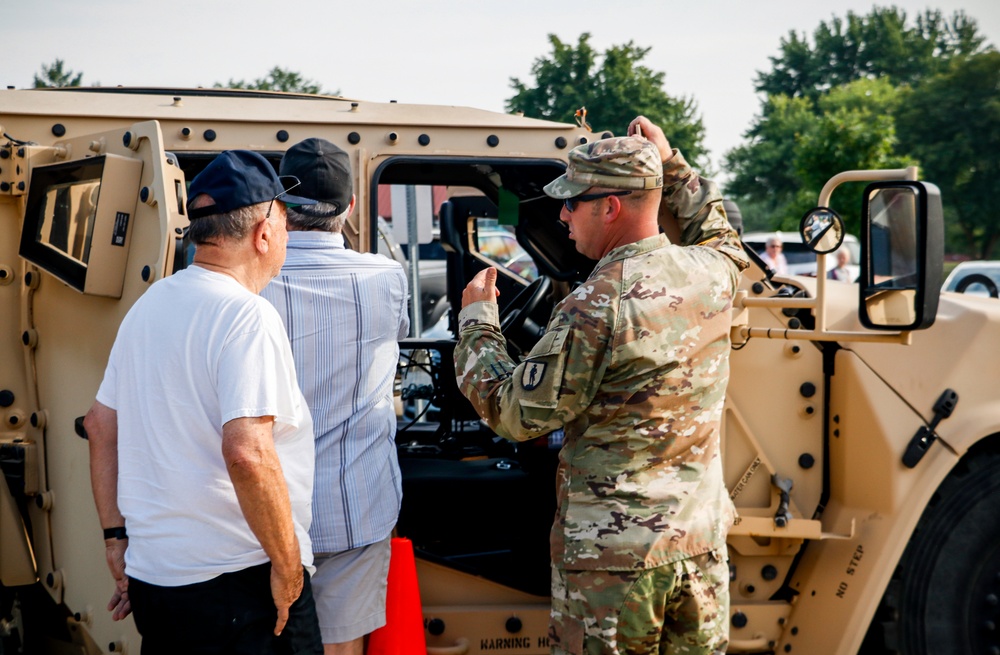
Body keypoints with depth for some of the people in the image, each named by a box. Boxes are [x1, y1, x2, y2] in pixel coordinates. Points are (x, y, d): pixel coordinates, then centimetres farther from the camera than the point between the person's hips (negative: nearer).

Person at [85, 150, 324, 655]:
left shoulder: (146, 306, 10)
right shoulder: (247, 315, -16)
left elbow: (101, 424, 16)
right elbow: (248, 453, -27)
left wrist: (115, 536, 20)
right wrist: (287, 562, -18)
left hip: (149, 574, 8)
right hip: (236, 578, -8)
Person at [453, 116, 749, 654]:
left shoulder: (595, 307, -20)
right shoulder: (711, 273, 1)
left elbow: (516, 415, -12)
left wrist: (476, 321, 0)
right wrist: (671, 168, 25)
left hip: (612, 554, -6)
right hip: (701, 541, 7)